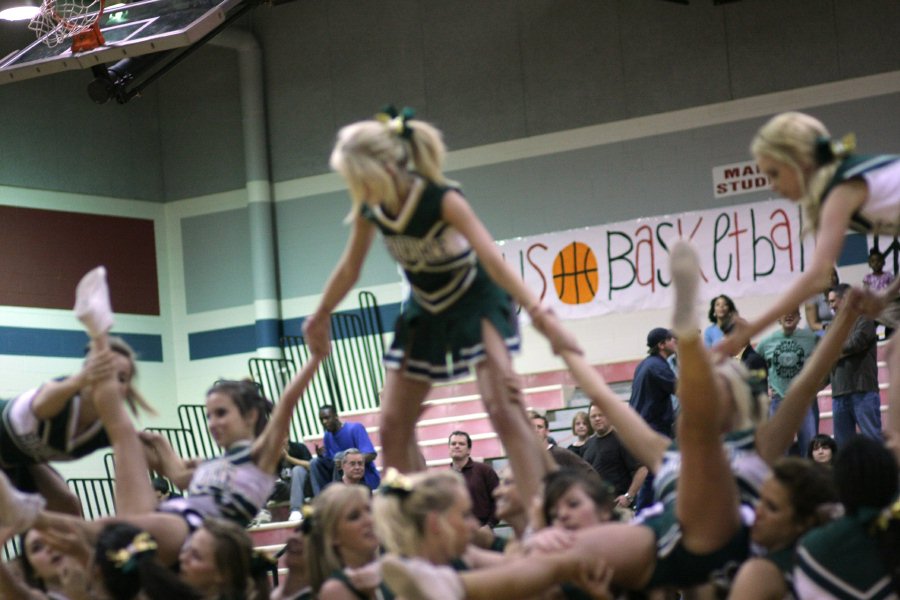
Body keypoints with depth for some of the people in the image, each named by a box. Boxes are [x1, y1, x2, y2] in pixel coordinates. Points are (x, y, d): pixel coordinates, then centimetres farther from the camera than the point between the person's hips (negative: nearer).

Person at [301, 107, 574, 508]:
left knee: (502, 407, -24)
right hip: (426, 309, 6)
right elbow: (350, 268, 5)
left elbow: (492, 259, -38)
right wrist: (319, 318, 17)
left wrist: (539, 314, -48)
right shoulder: (370, 211, -12)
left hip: (476, 301, -6)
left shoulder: (442, 200, -29)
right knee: (394, 425, 2)